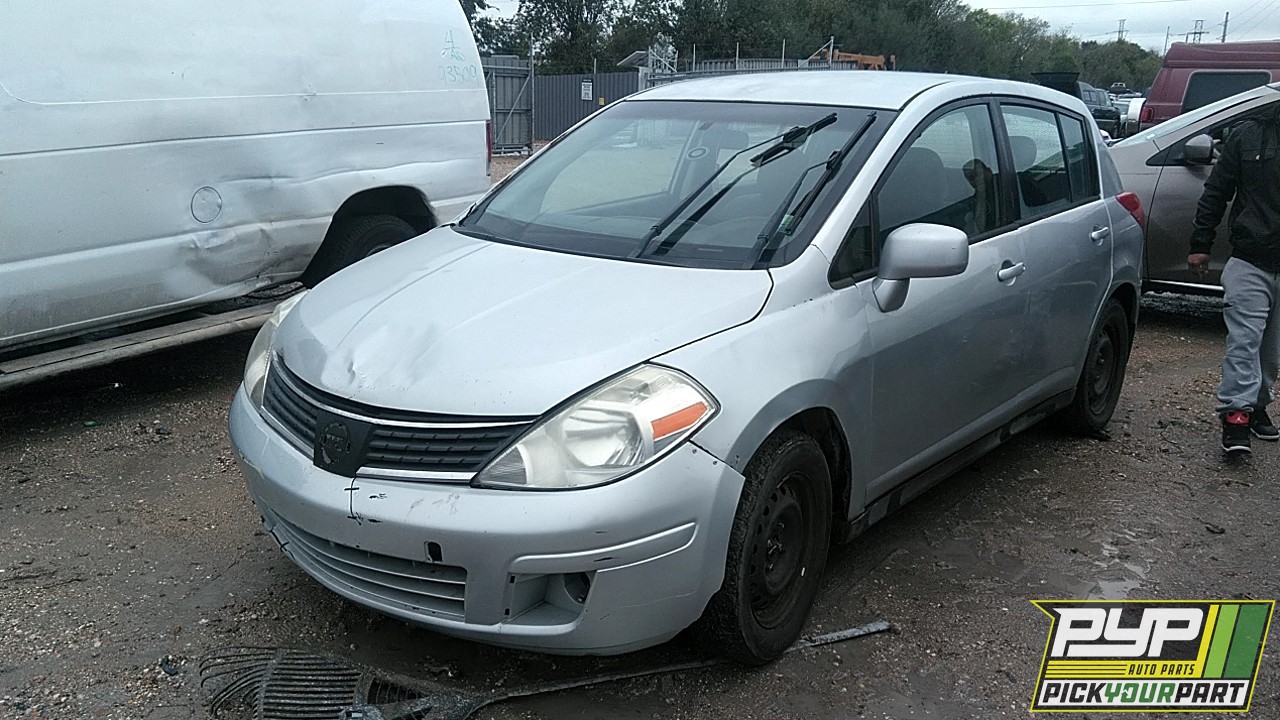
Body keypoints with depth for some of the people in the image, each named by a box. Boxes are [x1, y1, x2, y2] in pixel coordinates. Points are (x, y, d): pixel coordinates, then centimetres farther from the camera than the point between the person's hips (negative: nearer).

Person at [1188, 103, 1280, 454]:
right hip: (1249, 263, -2)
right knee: (1244, 337, -10)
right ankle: (1237, 413, -10)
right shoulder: (1249, 134, 2)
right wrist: (1200, 244, 4)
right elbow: (1216, 191, 6)